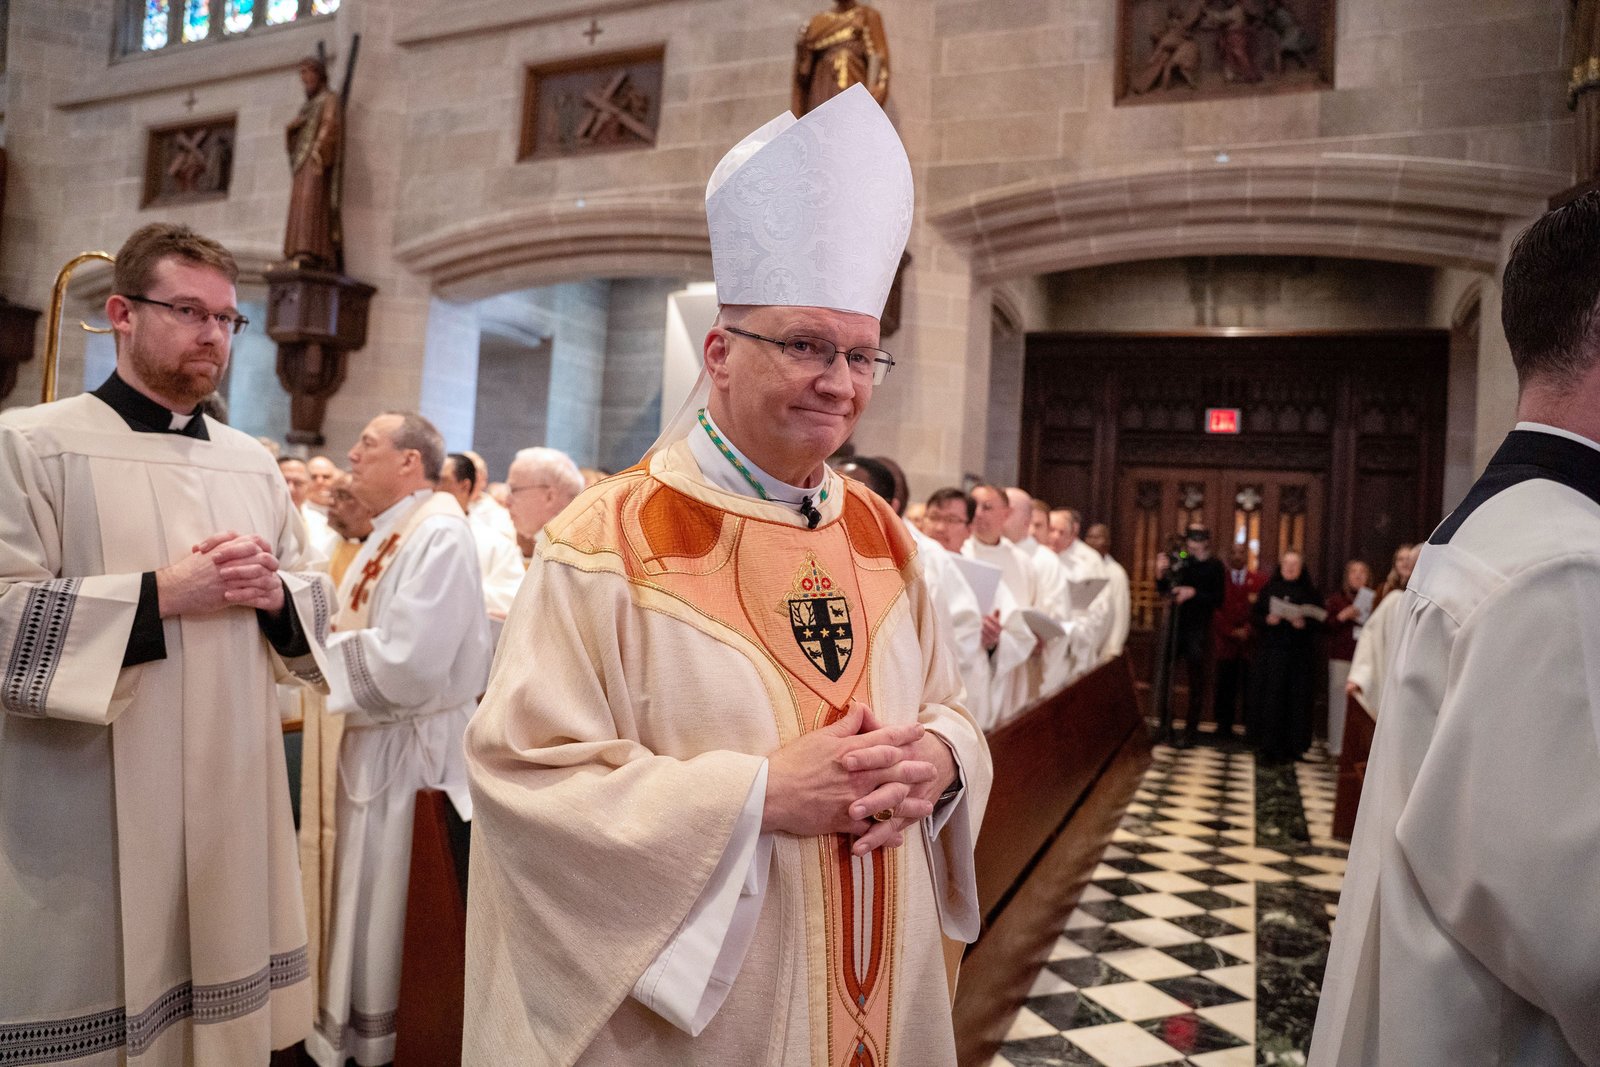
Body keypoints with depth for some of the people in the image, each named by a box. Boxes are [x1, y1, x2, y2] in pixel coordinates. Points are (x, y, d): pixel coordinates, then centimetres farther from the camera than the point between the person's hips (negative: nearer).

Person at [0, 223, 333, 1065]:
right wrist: (161, 595, -20)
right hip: (93, 818, -5)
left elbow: (314, 609, 13)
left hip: (232, 803, 5)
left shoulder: (252, 463, 11)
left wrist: (273, 591, -8)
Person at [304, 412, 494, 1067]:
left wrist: (322, 648, -13)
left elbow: (408, 661, -27)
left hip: (407, 750, -9)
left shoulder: (440, 534, -19)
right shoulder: (391, 534, 12)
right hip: (372, 742, 9)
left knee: (386, 912, 6)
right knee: (363, 903, 20)